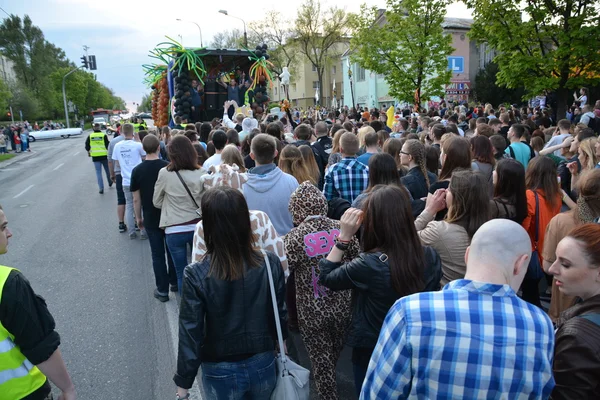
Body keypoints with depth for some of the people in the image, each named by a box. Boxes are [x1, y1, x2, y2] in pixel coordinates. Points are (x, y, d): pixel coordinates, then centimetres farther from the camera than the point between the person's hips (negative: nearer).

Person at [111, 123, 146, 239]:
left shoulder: (117, 146, 1)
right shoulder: (138, 145, -11)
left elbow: (117, 163, 7)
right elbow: (144, 158, 2)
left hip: (126, 181, 3)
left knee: (129, 206, 13)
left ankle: (131, 232, 16)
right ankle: (144, 231, 10)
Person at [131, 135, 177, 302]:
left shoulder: (137, 171, -8)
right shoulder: (169, 167, -9)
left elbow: (136, 198, -4)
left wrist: (138, 217, 9)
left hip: (151, 218, -1)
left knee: (158, 254, 6)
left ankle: (162, 290, 12)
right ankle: (174, 282, 29)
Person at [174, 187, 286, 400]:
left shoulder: (196, 275, -22)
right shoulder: (270, 263, -16)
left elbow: (190, 332, -16)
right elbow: (281, 313, -3)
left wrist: (183, 382, -3)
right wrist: (281, 341, 17)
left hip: (221, 372, -1)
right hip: (263, 365, 2)